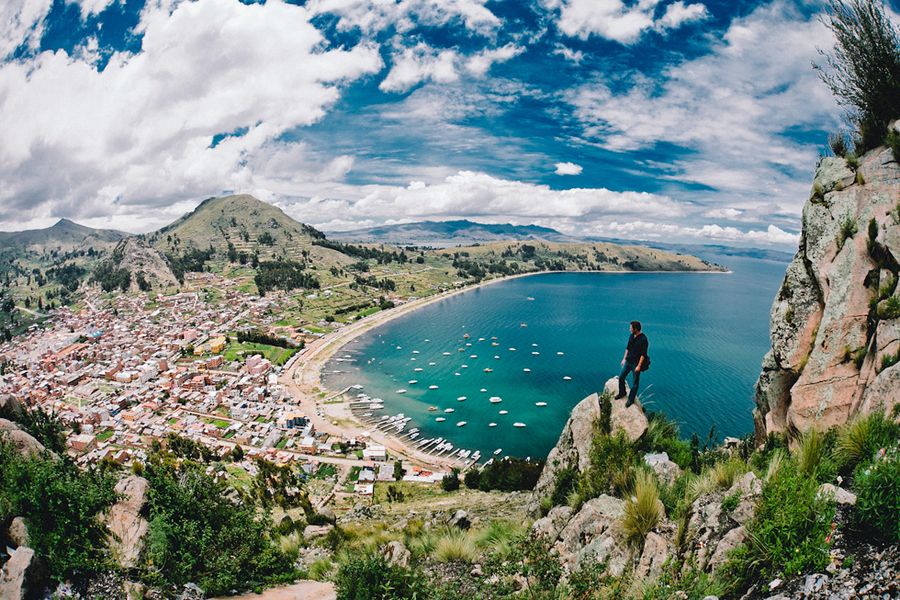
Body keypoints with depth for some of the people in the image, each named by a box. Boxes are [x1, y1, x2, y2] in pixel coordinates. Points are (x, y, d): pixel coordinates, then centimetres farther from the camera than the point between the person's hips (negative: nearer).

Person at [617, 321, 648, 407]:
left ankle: (631, 399, 18)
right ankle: (622, 393, 33)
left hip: (636, 363, -7)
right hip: (628, 361, 7)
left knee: (635, 382, 5)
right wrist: (624, 359, 14)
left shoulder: (643, 339, -20)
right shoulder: (631, 336, 2)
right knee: (621, 377, 12)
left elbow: (643, 354, -20)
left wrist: (639, 366, -21)